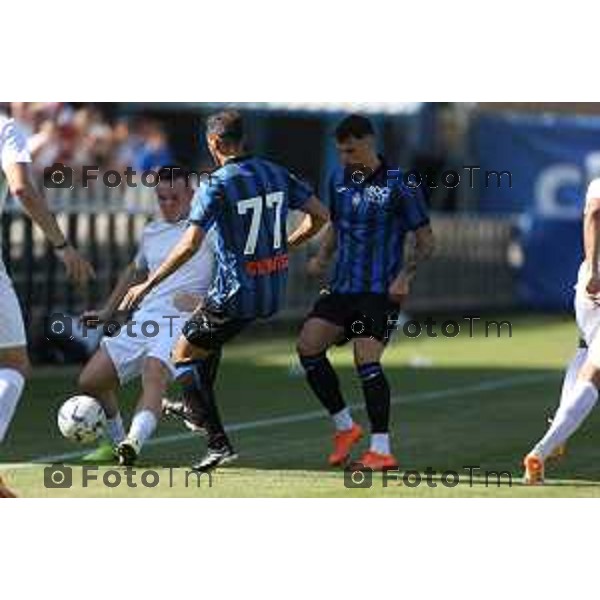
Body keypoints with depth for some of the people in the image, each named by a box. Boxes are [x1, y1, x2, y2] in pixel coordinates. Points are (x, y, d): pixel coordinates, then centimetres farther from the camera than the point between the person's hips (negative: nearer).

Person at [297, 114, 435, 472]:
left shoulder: (400, 185, -9)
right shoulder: (339, 181, 9)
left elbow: (426, 241, -5)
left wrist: (405, 276, -18)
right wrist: (324, 257, 5)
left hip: (381, 291, -6)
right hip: (343, 287, 6)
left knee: (367, 360, -16)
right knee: (308, 346, -7)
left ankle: (381, 449, -9)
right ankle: (345, 427, 8)